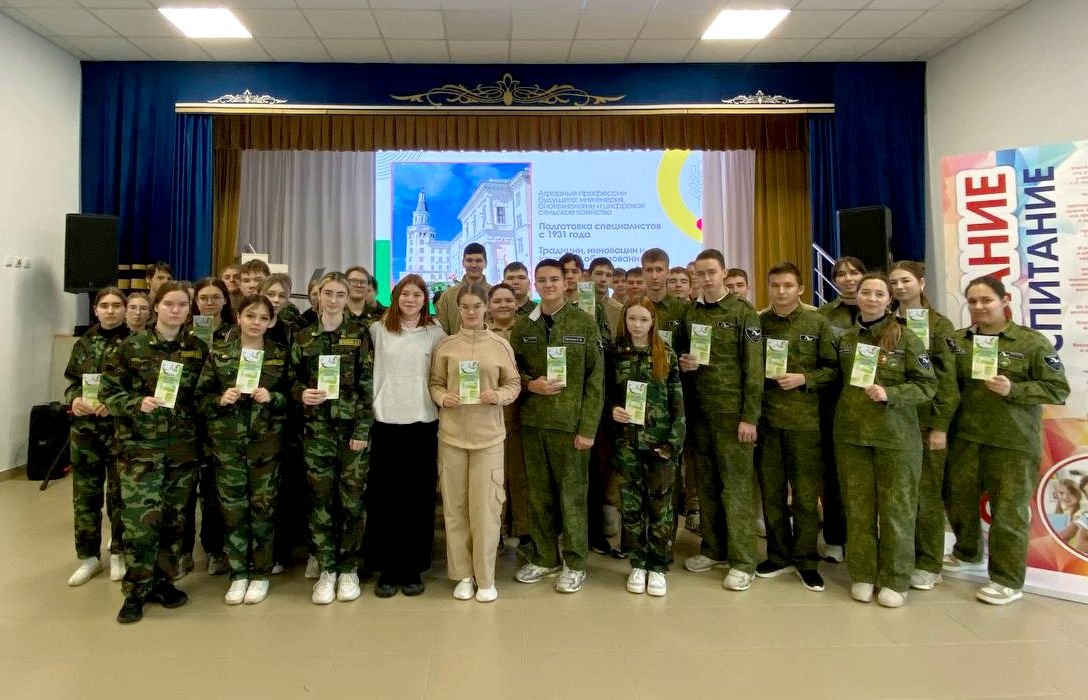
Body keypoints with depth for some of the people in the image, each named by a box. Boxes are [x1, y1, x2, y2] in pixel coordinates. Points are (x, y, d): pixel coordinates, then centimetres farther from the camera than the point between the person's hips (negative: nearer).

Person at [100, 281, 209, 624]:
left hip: (184, 447, 3)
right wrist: (136, 403, -17)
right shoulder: (131, 346, -2)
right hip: (140, 446, -2)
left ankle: (163, 580, 25)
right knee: (140, 518, -5)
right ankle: (136, 590, 11)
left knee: (174, 517, 10)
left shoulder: (198, 349, 5)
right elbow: (108, 391, 1)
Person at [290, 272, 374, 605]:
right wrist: (301, 393, -11)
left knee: (352, 499, 3)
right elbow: (292, 379, 12)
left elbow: (368, 385, -3)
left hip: (353, 426, -2)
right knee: (320, 499, 5)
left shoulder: (360, 335, 1)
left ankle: (349, 569, 17)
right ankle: (327, 569, 18)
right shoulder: (303, 337, 8)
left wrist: (362, 429, -9)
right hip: (316, 428, 2)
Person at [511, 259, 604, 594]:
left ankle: (574, 563, 19)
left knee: (572, 493, 4)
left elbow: (596, 379, -4)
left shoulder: (585, 324, -2)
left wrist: (588, 427, -11)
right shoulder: (522, 326, 8)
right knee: (539, 493, 11)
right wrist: (530, 384, -10)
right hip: (532, 421, 4)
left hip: (570, 423, -3)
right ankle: (544, 557, 27)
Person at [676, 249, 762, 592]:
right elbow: (678, 351, 21)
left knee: (736, 484, -1)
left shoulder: (744, 312, -4)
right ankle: (713, 548, 25)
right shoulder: (689, 312, 10)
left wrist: (749, 416, -13)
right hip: (699, 409, 5)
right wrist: (682, 362, -3)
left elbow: (753, 367, -8)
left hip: (732, 410, -5)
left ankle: (743, 561, 7)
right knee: (706, 481, 12)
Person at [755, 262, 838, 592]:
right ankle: (778, 555, 25)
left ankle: (806, 560, 19)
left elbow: (832, 369, 0)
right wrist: (761, 377, -4)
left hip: (804, 419, -2)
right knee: (771, 491, 11)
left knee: (805, 493, 5)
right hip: (765, 417, 2)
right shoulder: (758, 323, 6)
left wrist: (804, 379, -14)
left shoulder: (817, 323, 1)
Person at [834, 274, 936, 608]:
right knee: (858, 507, 7)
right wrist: (850, 404, 4)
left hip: (896, 436, -3)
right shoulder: (845, 339, 7)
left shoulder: (905, 337, -3)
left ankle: (895, 580, 17)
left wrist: (889, 394, -18)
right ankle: (862, 574, 19)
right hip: (851, 433, 3)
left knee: (896, 508, 4)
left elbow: (927, 384, -5)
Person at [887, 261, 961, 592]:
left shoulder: (939, 325, 1)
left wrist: (941, 426, -9)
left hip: (927, 422, -2)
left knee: (926, 493, 3)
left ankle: (928, 565, 14)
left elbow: (947, 380, -4)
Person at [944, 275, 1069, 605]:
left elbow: (1058, 389, -7)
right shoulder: (958, 341, 6)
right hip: (965, 437, 4)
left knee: (1008, 510, 2)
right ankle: (968, 553, 39)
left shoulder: (1033, 342, -5)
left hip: (1014, 442, -4)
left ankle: (1007, 580, 16)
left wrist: (1012, 389, -20)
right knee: (959, 500, 15)